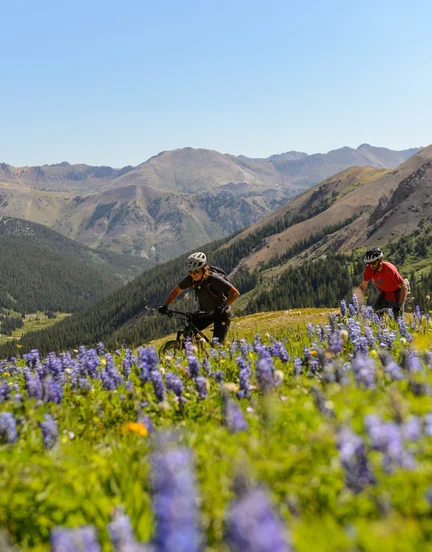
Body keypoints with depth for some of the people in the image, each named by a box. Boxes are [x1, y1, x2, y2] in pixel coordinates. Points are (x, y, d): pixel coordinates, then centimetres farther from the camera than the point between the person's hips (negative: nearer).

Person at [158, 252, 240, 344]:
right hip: (206, 312, 5)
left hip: (221, 313, -5)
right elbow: (176, 291, 0)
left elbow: (235, 293, -32)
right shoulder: (190, 279, -15)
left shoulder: (214, 279, -30)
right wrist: (164, 306, -12)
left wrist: (223, 306, -44)